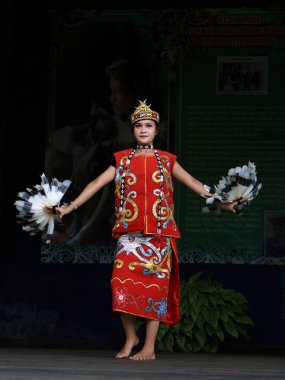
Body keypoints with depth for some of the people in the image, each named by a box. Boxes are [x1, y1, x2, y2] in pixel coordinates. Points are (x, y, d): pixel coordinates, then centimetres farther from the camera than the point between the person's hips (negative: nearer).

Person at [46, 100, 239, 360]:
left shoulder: (166, 160, 10)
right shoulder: (122, 160, 11)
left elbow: (193, 183, 8)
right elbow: (97, 184, 7)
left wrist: (221, 203, 1)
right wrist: (70, 207, 0)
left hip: (159, 233, -1)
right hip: (129, 232, 1)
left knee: (154, 284, -4)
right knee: (123, 282, -9)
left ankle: (149, 347, 0)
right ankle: (131, 337, 10)